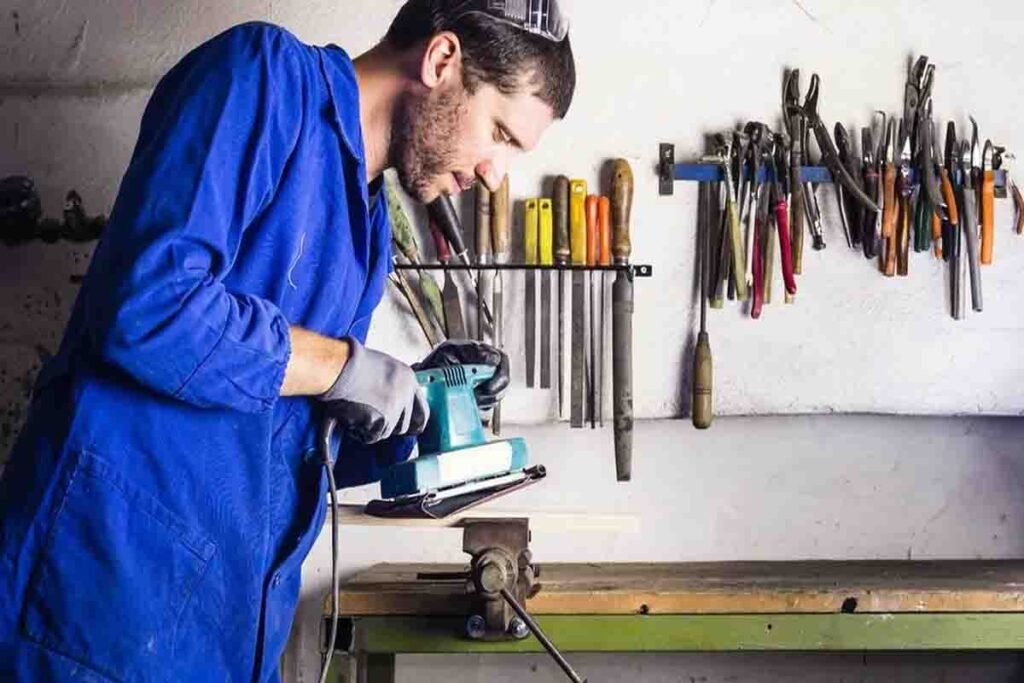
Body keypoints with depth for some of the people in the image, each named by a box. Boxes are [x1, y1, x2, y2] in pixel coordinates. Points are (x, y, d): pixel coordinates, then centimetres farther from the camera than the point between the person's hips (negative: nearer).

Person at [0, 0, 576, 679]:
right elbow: (148, 306, -23)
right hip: (115, 575, -8)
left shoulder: (369, 228, 16)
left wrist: (419, 393, 4)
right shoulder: (268, 75, -9)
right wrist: (346, 366, -12)